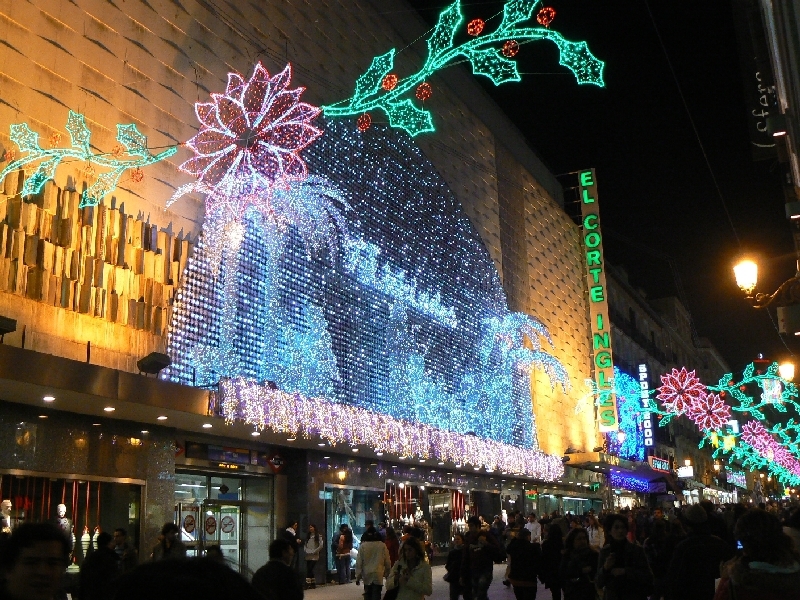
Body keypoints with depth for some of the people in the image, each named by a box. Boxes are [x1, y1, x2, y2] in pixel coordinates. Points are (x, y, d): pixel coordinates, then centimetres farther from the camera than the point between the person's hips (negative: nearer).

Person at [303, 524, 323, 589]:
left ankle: (308, 583, -11)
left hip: (314, 556, -5)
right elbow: (305, 544, 18)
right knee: (309, 569, 2)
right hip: (308, 556, 5)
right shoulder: (308, 536, 15)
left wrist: (314, 551, -11)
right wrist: (306, 550, 0)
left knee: (310, 569, -13)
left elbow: (321, 546, -7)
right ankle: (313, 583, 9)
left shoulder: (318, 536, -3)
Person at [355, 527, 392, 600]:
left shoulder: (362, 546, -6)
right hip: (378, 575, -1)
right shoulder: (382, 545, -5)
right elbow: (387, 561, 2)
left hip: (367, 575, 1)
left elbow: (359, 563, -5)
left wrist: (357, 577, 2)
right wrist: (388, 572, 17)